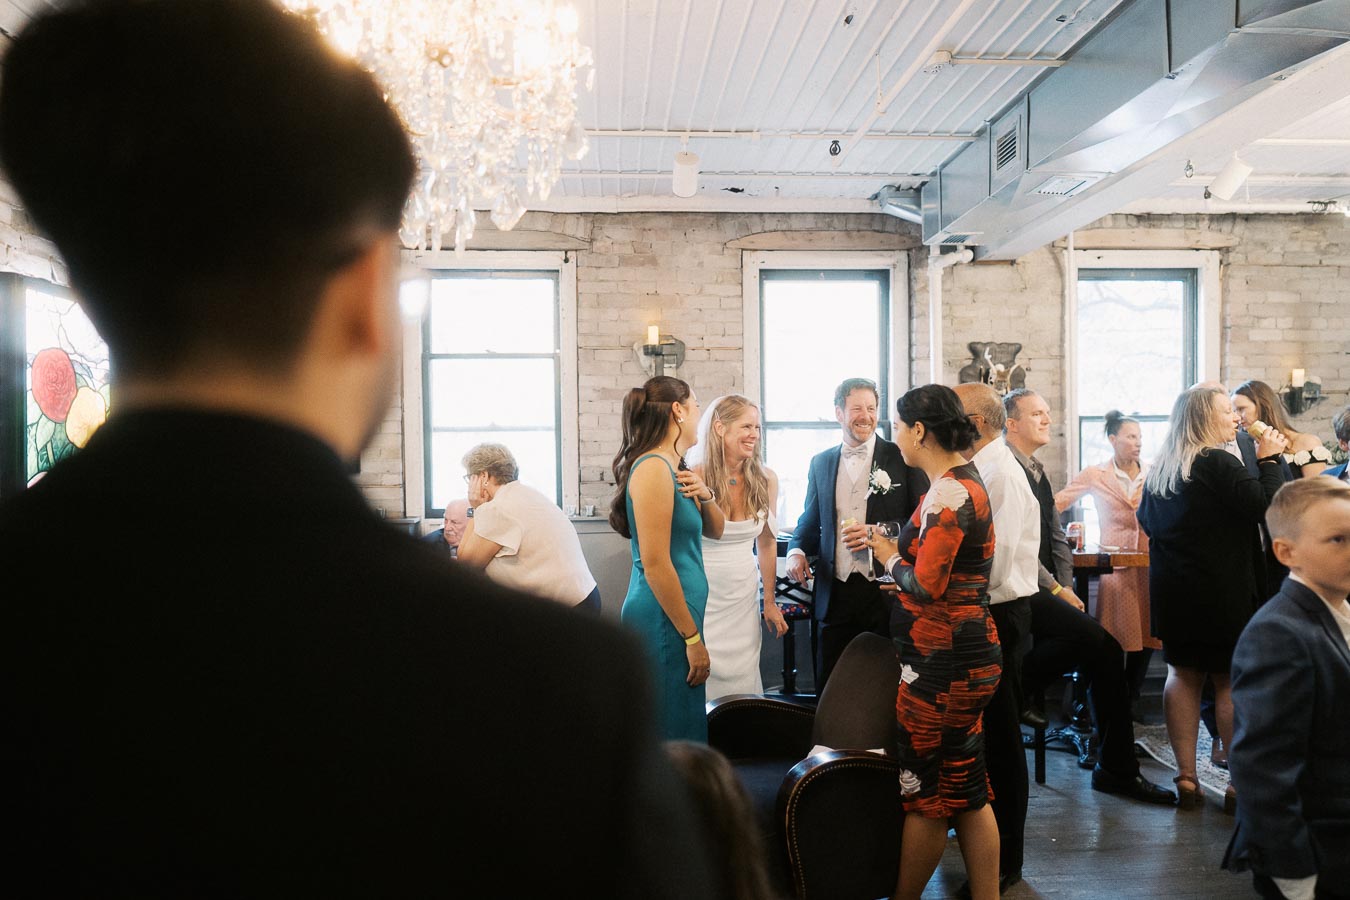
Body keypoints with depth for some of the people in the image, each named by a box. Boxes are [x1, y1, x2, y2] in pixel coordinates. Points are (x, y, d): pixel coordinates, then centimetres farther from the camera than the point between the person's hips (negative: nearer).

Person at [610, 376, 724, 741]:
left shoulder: (674, 468, 13)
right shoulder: (654, 468, -16)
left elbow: (714, 531, 21)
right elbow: (655, 565, -20)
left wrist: (704, 496, -1)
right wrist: (692, 637, -16)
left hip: (678, 616, 10)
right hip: (665, 619, -10)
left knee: (686, 724, 15)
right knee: (671, 737, -2)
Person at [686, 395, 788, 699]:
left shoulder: (766, 480, -1)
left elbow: (766, 543, 9)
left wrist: (770, 602, 13)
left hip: (745, 598, 4)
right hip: (702, 599, -3)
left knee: (742, 680, 10)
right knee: (701, 679, 3)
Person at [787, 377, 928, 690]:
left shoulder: (902, 458, -1)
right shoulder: (821, 463, 11)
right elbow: (810, 520, 19)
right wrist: (797, 550, -1)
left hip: (888, 593, -3)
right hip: (836, 593, 3)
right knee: (829, 689, 8)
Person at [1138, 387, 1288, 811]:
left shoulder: (1158, 470, 9)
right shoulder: (1217, 463, -14)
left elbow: (1147, 521, 20)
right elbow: (1265, 505, -17)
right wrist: (1269, 459, -6)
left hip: (1170, 592, 7)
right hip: (1221, 592, -6)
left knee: (1182, 674, 11)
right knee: (1232, 680, 2)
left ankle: (1186, 778, 13)